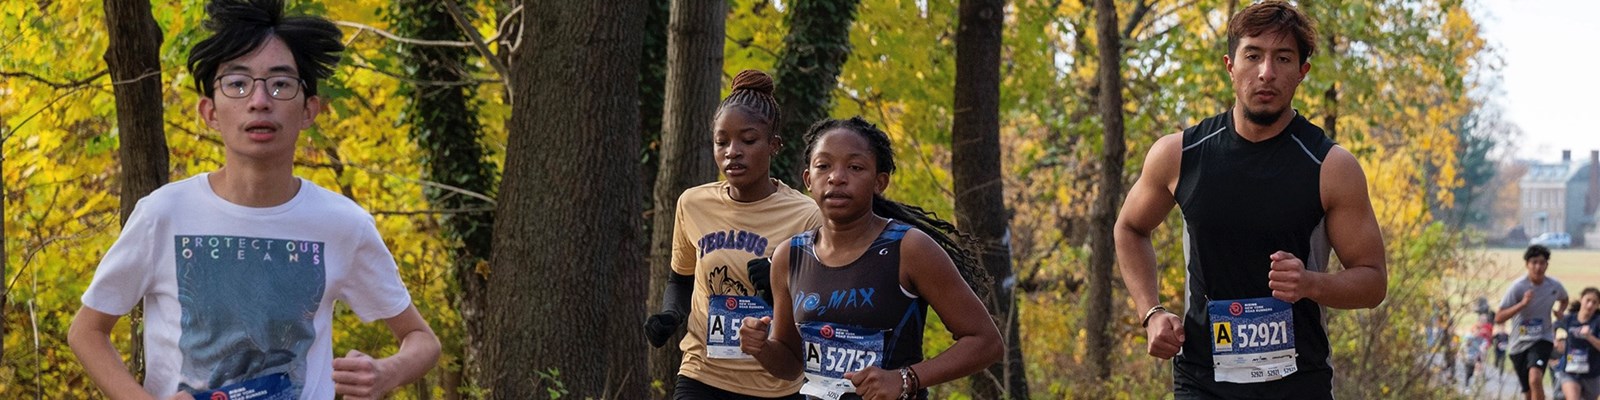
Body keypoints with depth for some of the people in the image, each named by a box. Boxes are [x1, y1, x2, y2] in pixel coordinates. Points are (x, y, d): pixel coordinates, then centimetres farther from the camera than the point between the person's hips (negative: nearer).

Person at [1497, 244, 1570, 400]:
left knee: (1535, 378, -28)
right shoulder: (1517, 287, -13)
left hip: (1543, 340, 0)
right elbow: (1498, 318, -17)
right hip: (1519, 343, 0)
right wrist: (1522, 304, -29)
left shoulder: (1555, 286, -4)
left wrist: (1559, 311, -2)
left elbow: (1564, 300, 22)